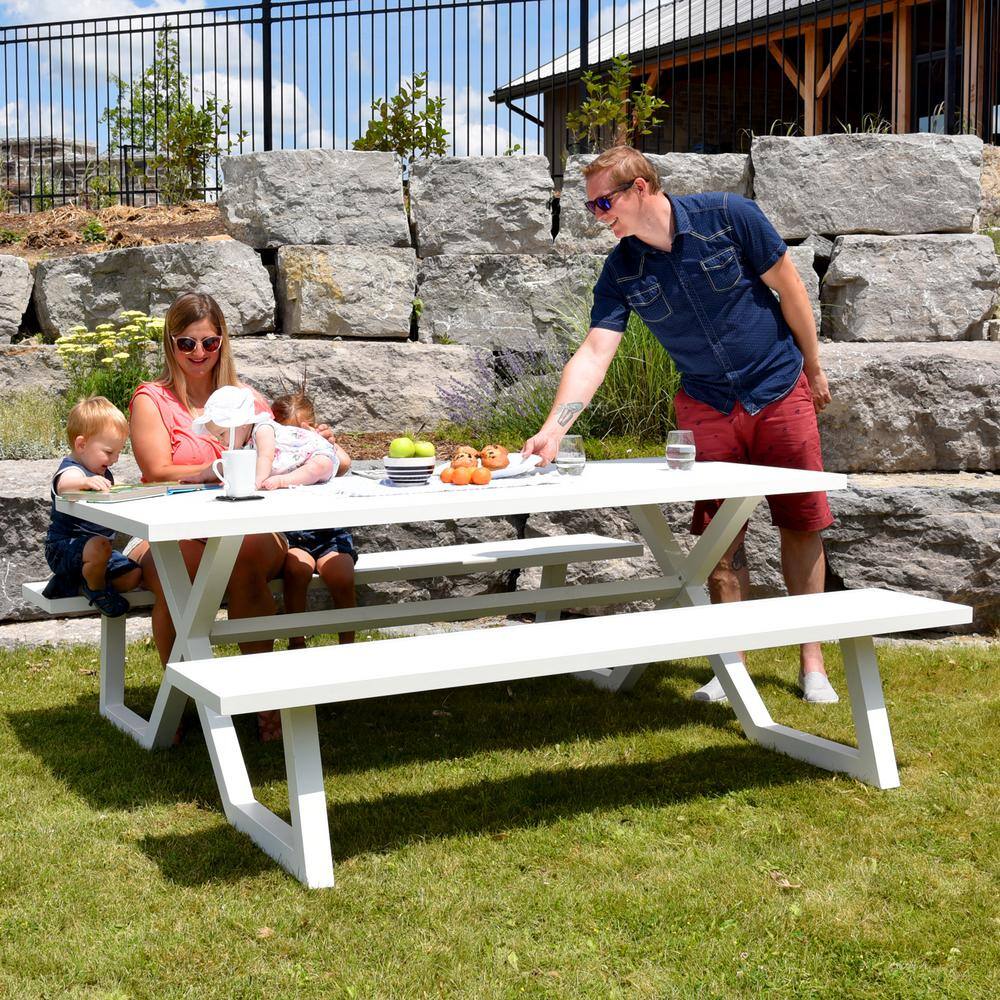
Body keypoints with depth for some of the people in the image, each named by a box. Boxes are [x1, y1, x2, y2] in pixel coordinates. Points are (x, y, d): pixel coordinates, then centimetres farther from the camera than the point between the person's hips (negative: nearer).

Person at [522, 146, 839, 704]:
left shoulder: (729, 216, -16)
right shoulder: (621, 271, -8)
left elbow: (788, 287, -7)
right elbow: (594, 353, -16)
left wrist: (814, 368, 0)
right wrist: (554, 430, -29)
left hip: (781, 389, -2)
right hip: (708, 404, 2)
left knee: (802, 523, 2)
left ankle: (813, 663, 14)